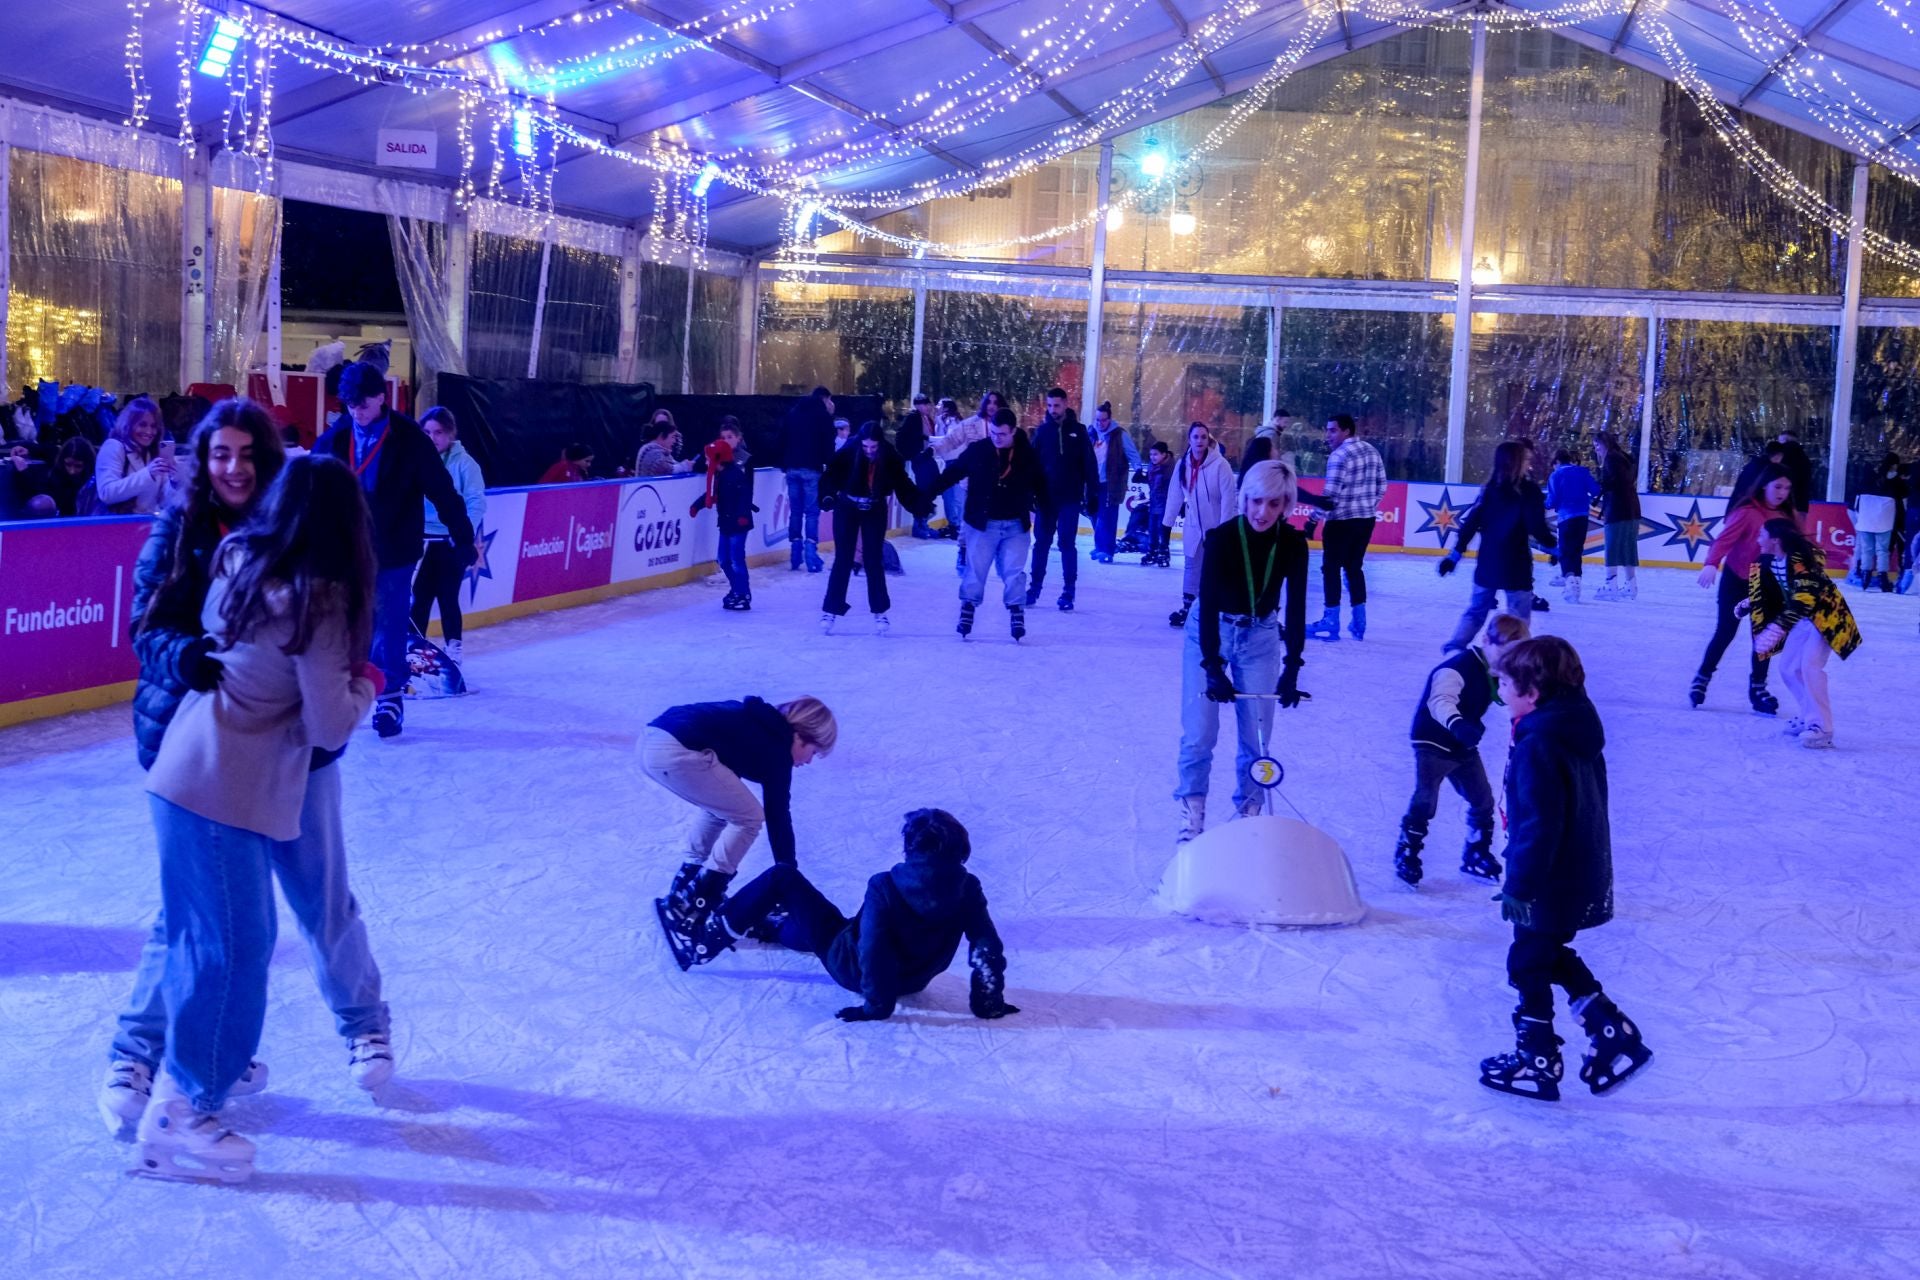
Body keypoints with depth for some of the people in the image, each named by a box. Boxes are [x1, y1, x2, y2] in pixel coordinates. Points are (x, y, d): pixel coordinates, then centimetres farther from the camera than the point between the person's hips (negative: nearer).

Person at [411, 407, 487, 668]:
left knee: (447, 596, 4)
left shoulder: (463, 462, -8)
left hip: (452, 541, -3)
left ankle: (455, 649, 17)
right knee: (420, 596, 5)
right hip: (422, 539, 3)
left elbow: (477, 502, -10)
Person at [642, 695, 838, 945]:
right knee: (749, 818, 6)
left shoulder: (759, 725, 30)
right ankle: (692, 910, 5)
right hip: (679, 752, -9)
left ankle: (685, 890, 30)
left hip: (651, 742, 9)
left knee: (720, 807, 28)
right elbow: (778, 815, 9)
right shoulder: (777, 747, 6)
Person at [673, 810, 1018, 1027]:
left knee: (782, 878, -1)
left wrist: (876, 1004, -21)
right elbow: (987, 947, -18)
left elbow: (872, 947, -31)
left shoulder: (885, 888, -27)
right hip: (912, 982, 6)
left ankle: (706, 942, 7)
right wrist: (989, 999, -6)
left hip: (849, 964, -6)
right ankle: (774, 926, 62)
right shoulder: (967, 890, -17)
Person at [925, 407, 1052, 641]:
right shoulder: (978, 450, -4)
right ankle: (967, 611, 15)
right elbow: (952, 473, 1)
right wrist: (929, 494, -4)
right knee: (975, 569, 2)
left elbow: (1040, 486, 9)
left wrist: (1049, 514, 9)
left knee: (1014, 572, -1)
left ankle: (1017, 614, 8)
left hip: (1016, 525, 0)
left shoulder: (1028, 455, -1)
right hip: (983, 524, 0)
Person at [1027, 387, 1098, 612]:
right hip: (1047, 497, 1)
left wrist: (1091, 494, -6)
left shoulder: (1078, 431, -1)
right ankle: (1034, 588, 15)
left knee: (1067, 545, 2)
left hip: (1071, 498, -1)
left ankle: (1068, 593, 6)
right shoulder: (1043, 430, 2)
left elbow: (1090, 464, -1)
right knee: (1041, 543, 7)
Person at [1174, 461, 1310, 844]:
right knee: (1200, 732, -7)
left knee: (1257, 733, 1)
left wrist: (1291, 669, -20)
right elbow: (1208, 603, -27)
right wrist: (1214, 667, -32)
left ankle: (1249, 808, 20)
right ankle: (1191, 808, 11)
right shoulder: (1222, 538, -26)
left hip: (1260, 635, 2)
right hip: (1211, 630, -2)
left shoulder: (1293, 544, -18)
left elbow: (1296, 608, -15)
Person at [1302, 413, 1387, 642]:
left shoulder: (1339, 455, -17)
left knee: (1331, 567, 2)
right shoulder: (1371, 450, 9)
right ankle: (1359, 621, 17)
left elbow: (1330, 495, -20)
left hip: (1342, 521, -8)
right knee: (1354, 566, 17)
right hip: (1366, 519, 8)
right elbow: (1382, 485, 13)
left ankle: (1331, 622, 2)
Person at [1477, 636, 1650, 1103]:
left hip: (1553, 885, -9)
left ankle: (1537, 1061, 20)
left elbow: (1539, 825, -26)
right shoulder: (1579, 729, 4)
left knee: (1528, 965, 8)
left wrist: (1519, 885, -18)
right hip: (1586, 875, 9)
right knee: (1550, 954, 25)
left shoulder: (1538, 745, -26)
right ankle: (1613, 1033, 22)